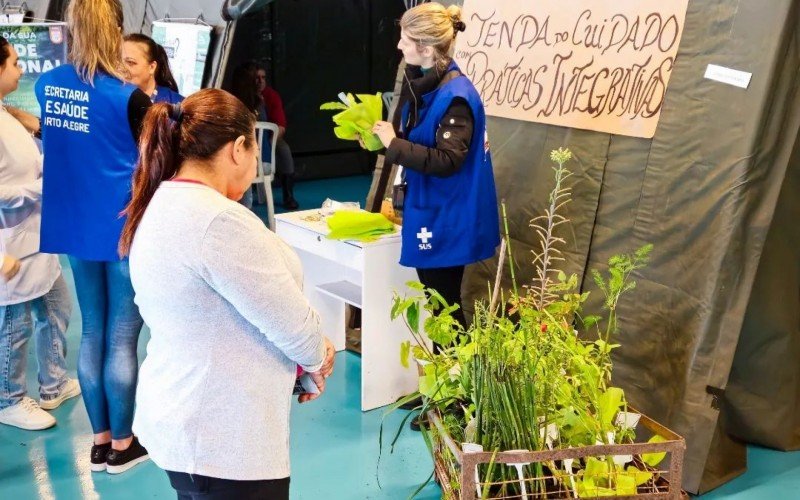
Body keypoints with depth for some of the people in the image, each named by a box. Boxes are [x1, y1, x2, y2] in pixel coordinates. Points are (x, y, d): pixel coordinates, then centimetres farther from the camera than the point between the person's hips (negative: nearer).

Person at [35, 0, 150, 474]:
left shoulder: (49, 85, 3)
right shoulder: (129, 96, -15)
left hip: (75, 225, 6)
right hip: (123, 227, -6)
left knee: (93, 333, 14)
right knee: (122, 337, 4)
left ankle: (100, 440, 25)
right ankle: (121, 444, 16)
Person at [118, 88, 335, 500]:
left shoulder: (159, 208, 7)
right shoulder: (218, 221, -24)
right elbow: (290, 319, -18)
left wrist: (304, 356, 6)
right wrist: (318, 358, 3)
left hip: (180, 419, 10)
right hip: (224, 436, -10)